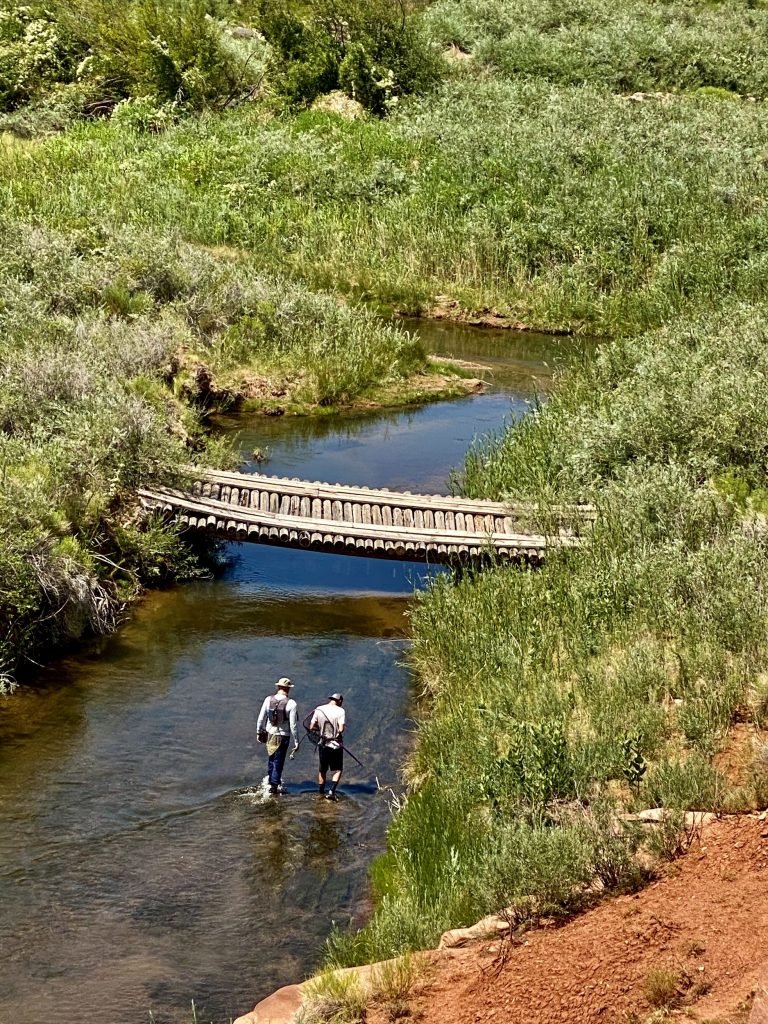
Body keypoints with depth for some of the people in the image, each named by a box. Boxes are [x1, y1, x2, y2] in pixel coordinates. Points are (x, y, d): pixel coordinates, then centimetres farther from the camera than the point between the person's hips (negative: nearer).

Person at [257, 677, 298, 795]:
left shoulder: (268, 700, -7)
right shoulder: (291, 704, -16)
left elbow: (261, 719, 1)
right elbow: (293, 725, -14)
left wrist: (259, 732, 16)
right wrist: (296, 742, -6)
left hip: (270, 734, 4)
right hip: (283, 736, -3)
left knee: (271, 758, 25)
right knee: (278, 761, 9)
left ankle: (271, 779, 39)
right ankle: (274, 785, 13)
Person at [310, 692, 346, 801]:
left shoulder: (318, 710, -1)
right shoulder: (340, 711, -12)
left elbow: (312, 727, -1)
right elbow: (341, 729, -20)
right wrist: (336, 730, 2)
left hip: (323, 744, 3)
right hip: (336, 744, -3)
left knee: (322, 769, 20)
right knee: (337, 770, 9)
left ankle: (321, 791, 30)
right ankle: (331, 792, -6)